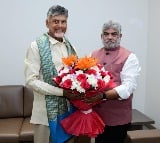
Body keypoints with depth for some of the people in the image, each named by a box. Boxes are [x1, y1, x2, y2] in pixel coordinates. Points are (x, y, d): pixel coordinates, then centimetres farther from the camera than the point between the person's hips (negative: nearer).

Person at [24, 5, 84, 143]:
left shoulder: (69, 46, 7)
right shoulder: (37, 46, -10)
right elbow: (31, 80, -15)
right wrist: (62, 92, -20)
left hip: (69, 108, 5)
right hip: (46, 111, -5)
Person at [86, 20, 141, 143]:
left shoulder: (129, 57, -7)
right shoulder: (93, 55, 9)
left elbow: (129, 87, -18)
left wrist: (103, 95, -31)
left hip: (118, 118, -4)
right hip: (96, 114, 5)